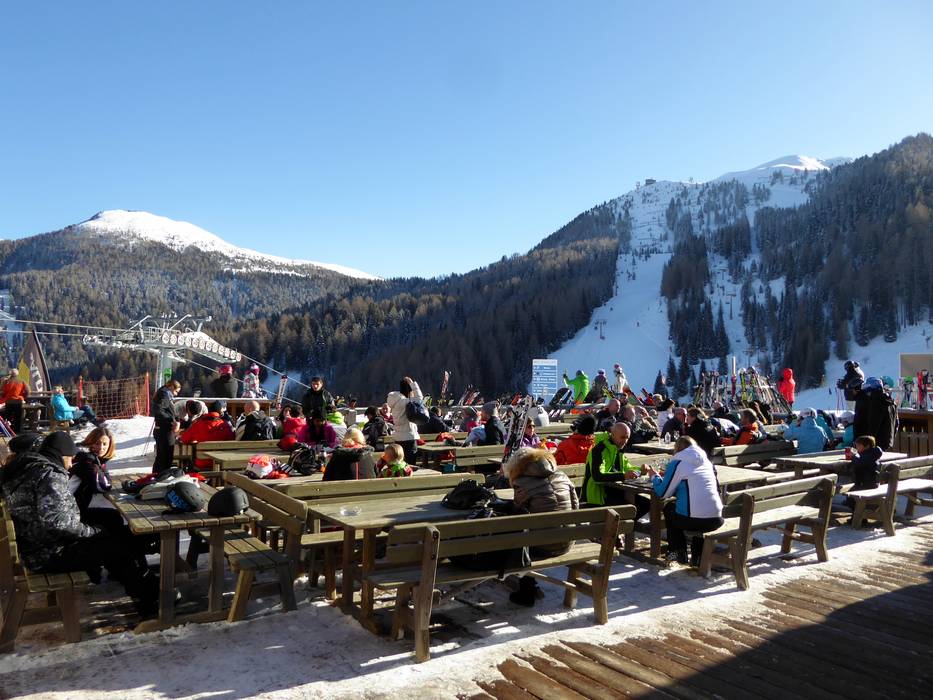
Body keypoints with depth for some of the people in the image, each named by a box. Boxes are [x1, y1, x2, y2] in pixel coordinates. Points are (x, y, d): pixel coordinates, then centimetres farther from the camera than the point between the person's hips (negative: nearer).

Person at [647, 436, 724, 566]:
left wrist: (654, 476, 19)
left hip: (691, 520, -5)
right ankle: (697, 557, 30)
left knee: (669, 508, 26)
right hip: (716, 520, 5)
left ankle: (678, 552, 26)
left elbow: (663, 493, -1)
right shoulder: (707, 461, 16)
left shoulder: (677, 463, -2)